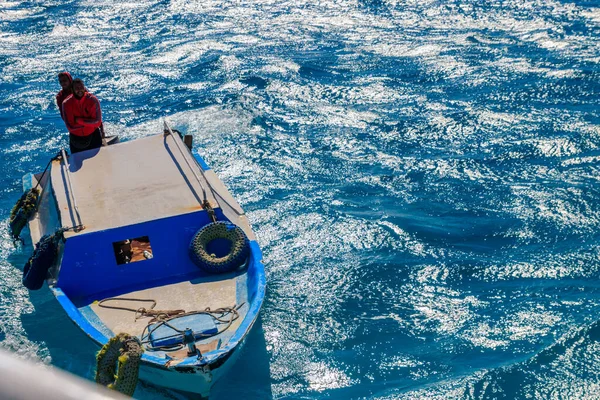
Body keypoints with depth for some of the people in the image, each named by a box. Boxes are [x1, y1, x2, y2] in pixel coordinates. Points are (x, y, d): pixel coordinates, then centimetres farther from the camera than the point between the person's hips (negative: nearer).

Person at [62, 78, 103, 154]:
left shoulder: (92, 100, -15)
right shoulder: (67, 103, -13)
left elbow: (97, 122, -20)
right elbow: (70, 127, -19)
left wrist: (78, 120, -22)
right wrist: (89, 122, -20)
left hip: (93, 137, -1)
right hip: (76, 140, 1)